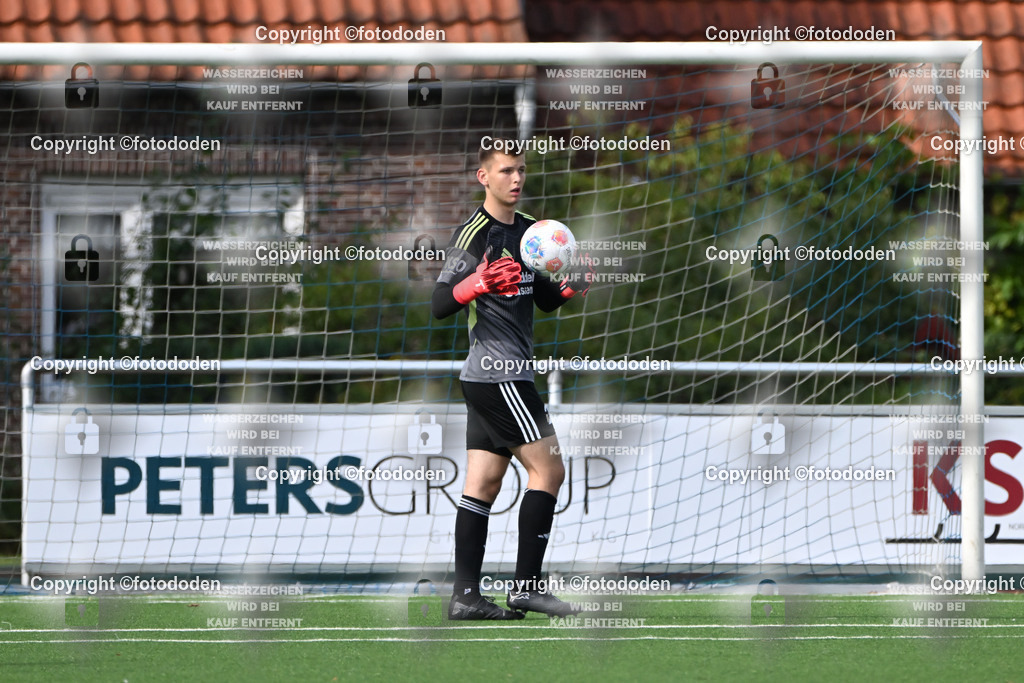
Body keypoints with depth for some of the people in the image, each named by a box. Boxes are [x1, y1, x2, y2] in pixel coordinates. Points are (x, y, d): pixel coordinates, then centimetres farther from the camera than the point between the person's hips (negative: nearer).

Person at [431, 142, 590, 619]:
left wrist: (569, 288, 2)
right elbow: (439, 306, -16)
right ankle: (527, 585, -6)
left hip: (498, 375, 9)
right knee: (548, 469, -8)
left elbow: (543, 300, 23)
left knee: (483, 482, 5)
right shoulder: (473, 234, -11)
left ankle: (465, 596, 3)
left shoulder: (529, 230, 15)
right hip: (498, 374, -9)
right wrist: (477, 284, -34)